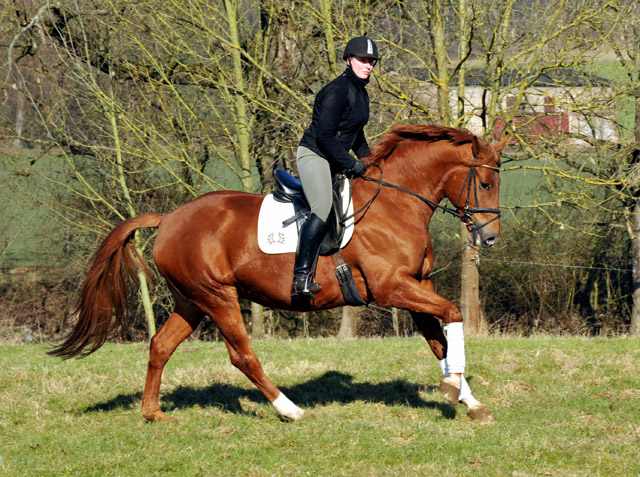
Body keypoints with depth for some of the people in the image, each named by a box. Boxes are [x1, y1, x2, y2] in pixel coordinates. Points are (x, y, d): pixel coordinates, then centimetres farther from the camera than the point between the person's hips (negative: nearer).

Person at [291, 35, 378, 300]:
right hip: (314, 155, -10)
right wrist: (351, 165, -16)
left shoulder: (361, 93, 15)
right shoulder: (337, 90, -15)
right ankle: (301, 279, -38)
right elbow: (324, 135, -21)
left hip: (335, 160, 10)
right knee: (323, 209, -29)